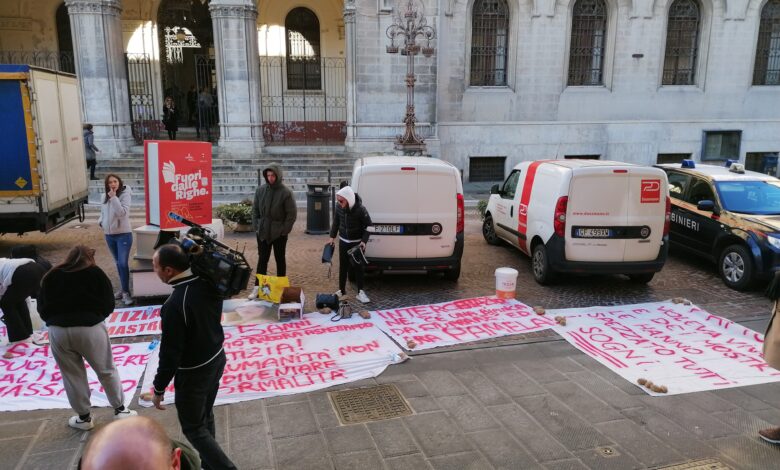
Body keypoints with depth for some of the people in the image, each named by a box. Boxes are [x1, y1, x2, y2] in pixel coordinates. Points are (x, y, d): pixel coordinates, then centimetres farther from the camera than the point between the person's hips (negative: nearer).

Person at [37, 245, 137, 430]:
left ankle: (84, 418, 26)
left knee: (72, 376, 16)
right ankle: (120, 410, 22)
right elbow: (109, 305, 4)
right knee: (107, 371, 13)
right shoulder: (96, 273, 6)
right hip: (90, 329, -2)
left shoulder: (51, 276, 13)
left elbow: (41, 307, 14)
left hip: (58, 331, 2)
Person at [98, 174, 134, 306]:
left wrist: (114, 197, -27)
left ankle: (126, 292, -4)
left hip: (123, 234, -6)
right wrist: (100, 221, 2)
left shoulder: (124, 195, -12)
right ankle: (124, 289, 25)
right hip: (109, 235, 6)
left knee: (123, 263, -11)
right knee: (118, 263, 14)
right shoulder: (105, 197, 6)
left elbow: (123, 213, -25)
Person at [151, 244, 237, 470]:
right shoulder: (208, 281, -12)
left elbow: (170, 352, -24)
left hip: (194, 373, -8)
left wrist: (159, 388, -9)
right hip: (217, 358, 8)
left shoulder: (175, 305, -31)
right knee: (205, 417, 25)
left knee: (193, 428, 12)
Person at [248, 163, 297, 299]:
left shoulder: (286, 192, -12)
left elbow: (292, 213, -10)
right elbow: (255, 209, 9)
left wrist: (284, 230, -12)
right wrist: (256, 226, 1)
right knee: (262, 259, 7)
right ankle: (257, 287, 12)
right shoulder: (260, 190, 1)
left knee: (280, 259, 10)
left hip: (279, 233, -3)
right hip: (262, 231, 3)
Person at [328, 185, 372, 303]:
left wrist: (364, 241, -20)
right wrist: (333, 236, 7)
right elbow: (336, 221, 6)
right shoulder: (339, 206, -12)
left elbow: (368, 226, -13)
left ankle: (360, 292, 13)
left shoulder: (360, 209, -24)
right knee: (343, 266, 12)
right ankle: (342, 290, 24)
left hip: (357, 242, -4)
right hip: (343, 241, 4)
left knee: (358, 267, 3)